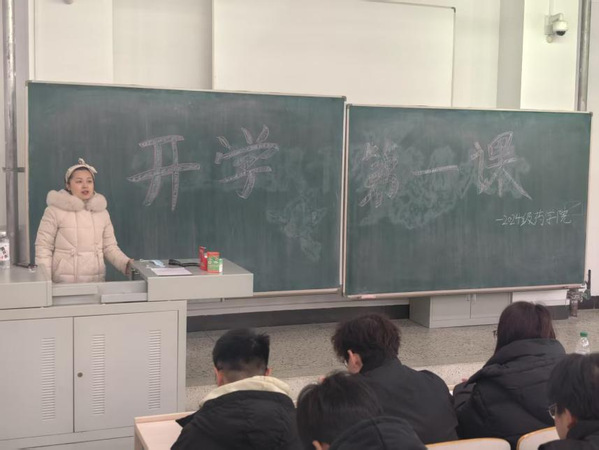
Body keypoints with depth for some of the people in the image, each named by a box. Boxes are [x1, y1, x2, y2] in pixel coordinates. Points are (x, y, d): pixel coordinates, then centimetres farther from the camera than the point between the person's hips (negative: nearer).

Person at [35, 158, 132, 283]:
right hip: (64, 283, -3)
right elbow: (43, 247, -4)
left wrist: (126, 264, -9)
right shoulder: (55, 210, -4)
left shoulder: (102, 212, 9)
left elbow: (110, 246, 9)